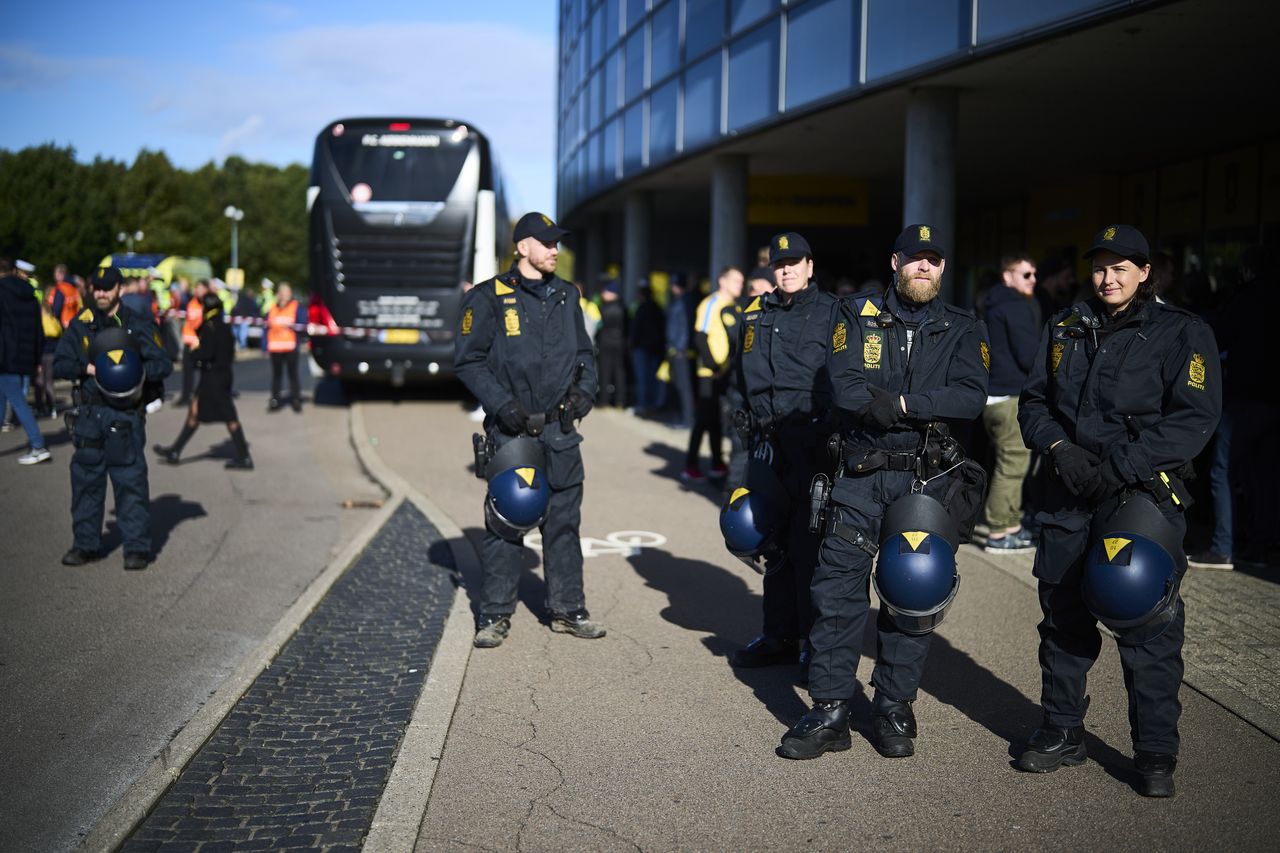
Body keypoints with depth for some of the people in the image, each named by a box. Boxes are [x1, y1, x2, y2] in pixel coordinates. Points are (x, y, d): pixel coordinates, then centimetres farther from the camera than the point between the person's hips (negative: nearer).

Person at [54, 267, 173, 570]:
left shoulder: (137, 325, 1)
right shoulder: (80, 325, 10)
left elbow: (164, 364, -3)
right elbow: (59, 364, 6)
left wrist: (140, 372, -22)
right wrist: (87, 368, -13)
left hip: (126, 415, -4)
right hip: (89, 412, 4)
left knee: (131, 480, -5)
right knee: (85, 479, 8)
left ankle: (137, 547, 2)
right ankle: (86, 544, 19)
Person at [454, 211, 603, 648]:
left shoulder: (565, 296, 13)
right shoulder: (489, 297, -3)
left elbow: (584, 352, 21)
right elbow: (468, 361, -4)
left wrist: (584, 389, 3)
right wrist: (502, 404, -14)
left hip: (561, 431, 5)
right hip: (511, 430, -4)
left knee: (564, 520, 9)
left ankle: (568, 609, 19)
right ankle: (495, 614, 10)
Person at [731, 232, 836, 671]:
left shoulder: (832, 313, -1)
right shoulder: (756, 313, 14)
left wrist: (831, 429, -10)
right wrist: (753, 426, 15)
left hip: (813, 441, -5)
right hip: (768, 441, 5)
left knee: (808, 543, -6)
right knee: (774, 540, 11)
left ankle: (816, 640, 5)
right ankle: (779, 635, 21)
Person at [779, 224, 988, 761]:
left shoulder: (962, 330, 7)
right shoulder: (856, 315, 4)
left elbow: (971, 398, -10)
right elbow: (844, 387, -12)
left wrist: (901, 403, -19)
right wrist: (930, 410, -18)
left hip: (929, 480, 1)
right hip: (861, 476, 0)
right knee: (838, 590, -1)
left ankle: (894, 708, 19)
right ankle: (830, 712, 9)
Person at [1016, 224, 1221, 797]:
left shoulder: (1182, 333, -1)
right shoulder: (1065, 328, 13)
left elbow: (1194, 417, -10)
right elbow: (1034, 400, 14)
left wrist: (1120, 466, -18)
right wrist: (1059, 448, -7)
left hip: (1144, 496, -4)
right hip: (1070, 494, 5)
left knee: (1148, 625, -3)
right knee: (1062, 614, 11)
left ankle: (1155, 751, 10)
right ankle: (1062, 732, 26)